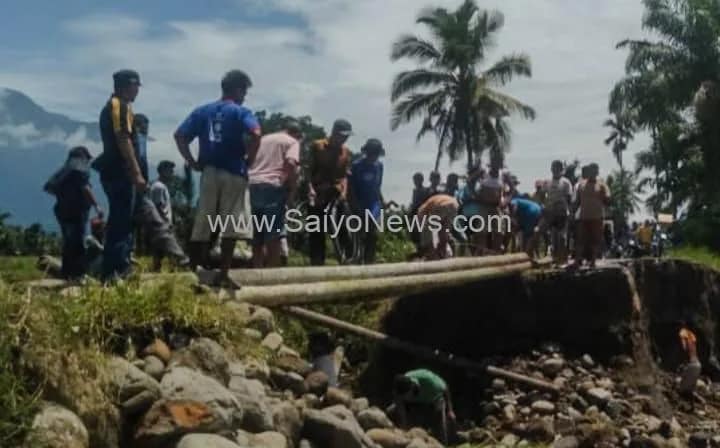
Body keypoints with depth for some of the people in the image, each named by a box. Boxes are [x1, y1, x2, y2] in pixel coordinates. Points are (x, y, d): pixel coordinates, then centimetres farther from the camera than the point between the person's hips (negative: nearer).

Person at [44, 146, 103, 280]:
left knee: (68, 243, 13)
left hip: (62, 210, 8)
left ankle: (67, 273, 14)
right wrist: (96, 205, -17)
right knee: (78, 243, -10)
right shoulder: (80, 170, -5)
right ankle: (78, 273, -15)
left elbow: (49, 187, 17)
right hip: (76, 211, -8)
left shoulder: (64, 171, 18)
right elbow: (85, 188, -18)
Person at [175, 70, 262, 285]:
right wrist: (249, 160, -9)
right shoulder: (241, 112, -3)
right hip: (233, 174, -5)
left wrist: (193, 162, 8)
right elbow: (255, 134, -22)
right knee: (230, 226, 0)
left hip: (209, 173, 5)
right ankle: (223, 275, -1)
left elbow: (179, 136, 6)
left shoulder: (203, 111, 12)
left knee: (202, 225, 9)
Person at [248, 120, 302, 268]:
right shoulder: (292, 142, 7)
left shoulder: (264, 139, 26)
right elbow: (291, 163, -12)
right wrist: (292, 188, -4)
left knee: (257, 235, 12)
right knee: (274, 235, -2)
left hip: (252, 185, 6)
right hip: (272, 186, -6)